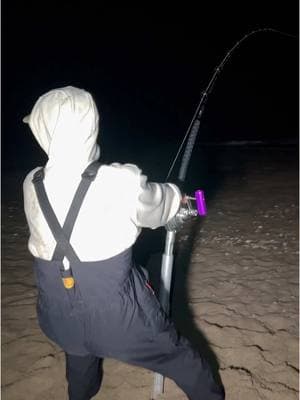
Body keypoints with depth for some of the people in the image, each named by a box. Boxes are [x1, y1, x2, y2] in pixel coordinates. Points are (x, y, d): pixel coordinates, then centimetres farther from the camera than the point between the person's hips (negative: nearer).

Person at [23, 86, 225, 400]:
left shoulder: (31, 186, -9)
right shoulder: (121, 182, -24)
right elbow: (160, 205, -4)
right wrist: (177, 197, 21)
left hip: (61, 318, 5)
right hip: (118, 315, -4)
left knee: (79, 363, 36)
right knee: (181, 358, 21)